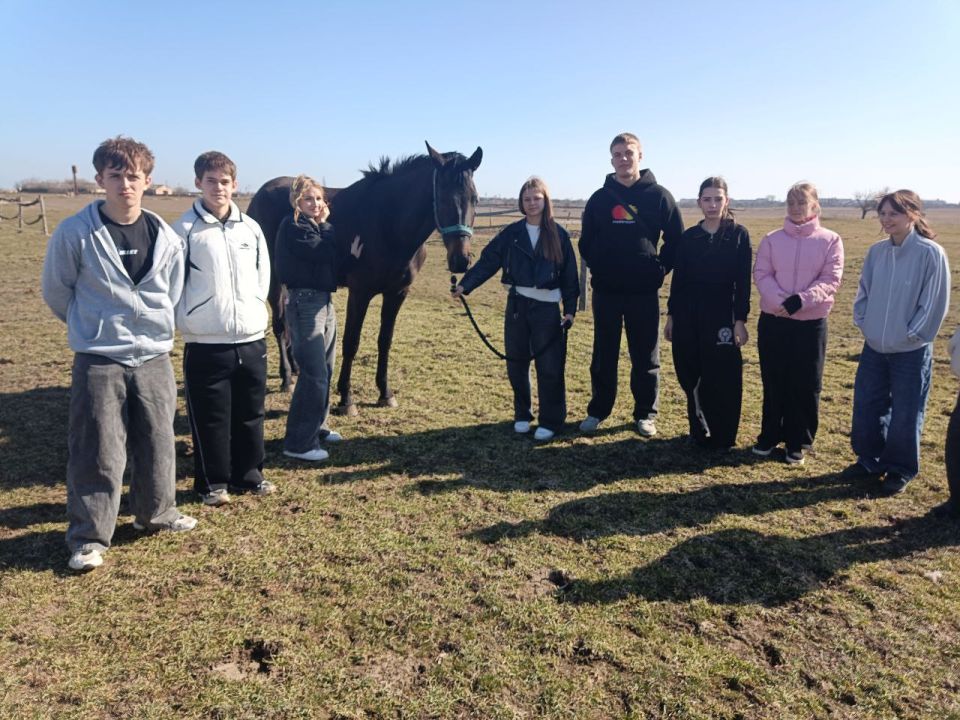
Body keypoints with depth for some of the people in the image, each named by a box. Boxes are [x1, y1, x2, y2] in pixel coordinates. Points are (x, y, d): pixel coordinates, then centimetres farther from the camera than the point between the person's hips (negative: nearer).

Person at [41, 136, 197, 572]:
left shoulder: (166, 238, -1)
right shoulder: (75, 233, -9)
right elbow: (55, 290, 3)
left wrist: (153, 328, 13)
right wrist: (90, 327, 12)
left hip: (154, 358, 3)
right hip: (98, 360, -3)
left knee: (158, 445, 12)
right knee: (97, 453, 1)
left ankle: (156, 512, 33)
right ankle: (88, 538, 15)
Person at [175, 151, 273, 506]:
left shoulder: (251, 228, 8)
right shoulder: (186, 228, -5)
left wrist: (253, 310, 7)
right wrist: (191, 320, -5)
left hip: (252, 339, 4)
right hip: (206, 344, -4)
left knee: (250, 414, 14)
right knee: (210, 419, 5)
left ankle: (249, 474, 29)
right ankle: (212, 483, 20)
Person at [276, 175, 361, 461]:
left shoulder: (316, 226, 16)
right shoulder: (294, 226, -10)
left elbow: (334, 259, 10)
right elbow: (323, 252, -21)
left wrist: (348, 254, -9)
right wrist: (326, 225, -5)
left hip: (324, 301, 9)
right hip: (305, 302, -9)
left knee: (325, 371, 16)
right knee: (314, 374, -9)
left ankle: (316, 427, 30)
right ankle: (298, 443, -1)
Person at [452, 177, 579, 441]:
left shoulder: (558, 234, 1)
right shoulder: (511, 233, 5)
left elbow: (569, 274, 2)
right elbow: (488, 261, -2)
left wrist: (570, 309, -3)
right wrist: (465, 284, -14)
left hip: (547, 308, -2)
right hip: (517, 304, 2)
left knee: (550, 366, -2)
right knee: (516, 364, 9)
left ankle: (550, 421, 11)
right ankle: (522, 414, 25)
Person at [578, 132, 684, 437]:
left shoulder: (659, 196, 0)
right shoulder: (599, 198, 6)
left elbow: (676, 240, 4)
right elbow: (586, 242, 13)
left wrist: (660, 269, -3)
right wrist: (598, 267, 2)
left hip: (644, 292, -1)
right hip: (606, 291, 2)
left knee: (646, 357, 7)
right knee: (604, 356, 10)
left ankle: (645, 414, 20)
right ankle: (597, 411, 22)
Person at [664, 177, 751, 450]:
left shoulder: (739, 235, -1)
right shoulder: (688, 237, 6)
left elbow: (743, 282, -4)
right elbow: (677, 279, 9)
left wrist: (740, 320, -9)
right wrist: (671, 315, 7)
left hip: (722, 316, -3)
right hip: (688, 316, 3)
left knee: (722, 379, 1)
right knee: (691, 376, 6)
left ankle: (722, 437, 14)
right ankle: (700, 432, 22)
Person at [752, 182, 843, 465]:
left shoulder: (830, 240, -2)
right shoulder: (772, 239, 3)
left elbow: (830, 281, -7)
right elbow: (761, 274, -3)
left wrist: (800, 300, -21)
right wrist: (780, 301, -19)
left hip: (811, 324, -1)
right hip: (773, 321, 1)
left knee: (805, 386, 5)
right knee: (773, 382, 10)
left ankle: (797, 443, 19)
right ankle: (770, 436, 25)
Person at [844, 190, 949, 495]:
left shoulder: (931, 253, -13)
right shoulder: (876, 251, 2)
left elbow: (935, 302, -12)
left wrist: (910, 334, -10)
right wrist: (863, 322, 2)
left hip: (911, 352, -5)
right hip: (874, 347, 5)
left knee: (905, 415, 6)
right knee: (866, 407, 13)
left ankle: (899, 470, 23)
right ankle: (869, 460, 31)